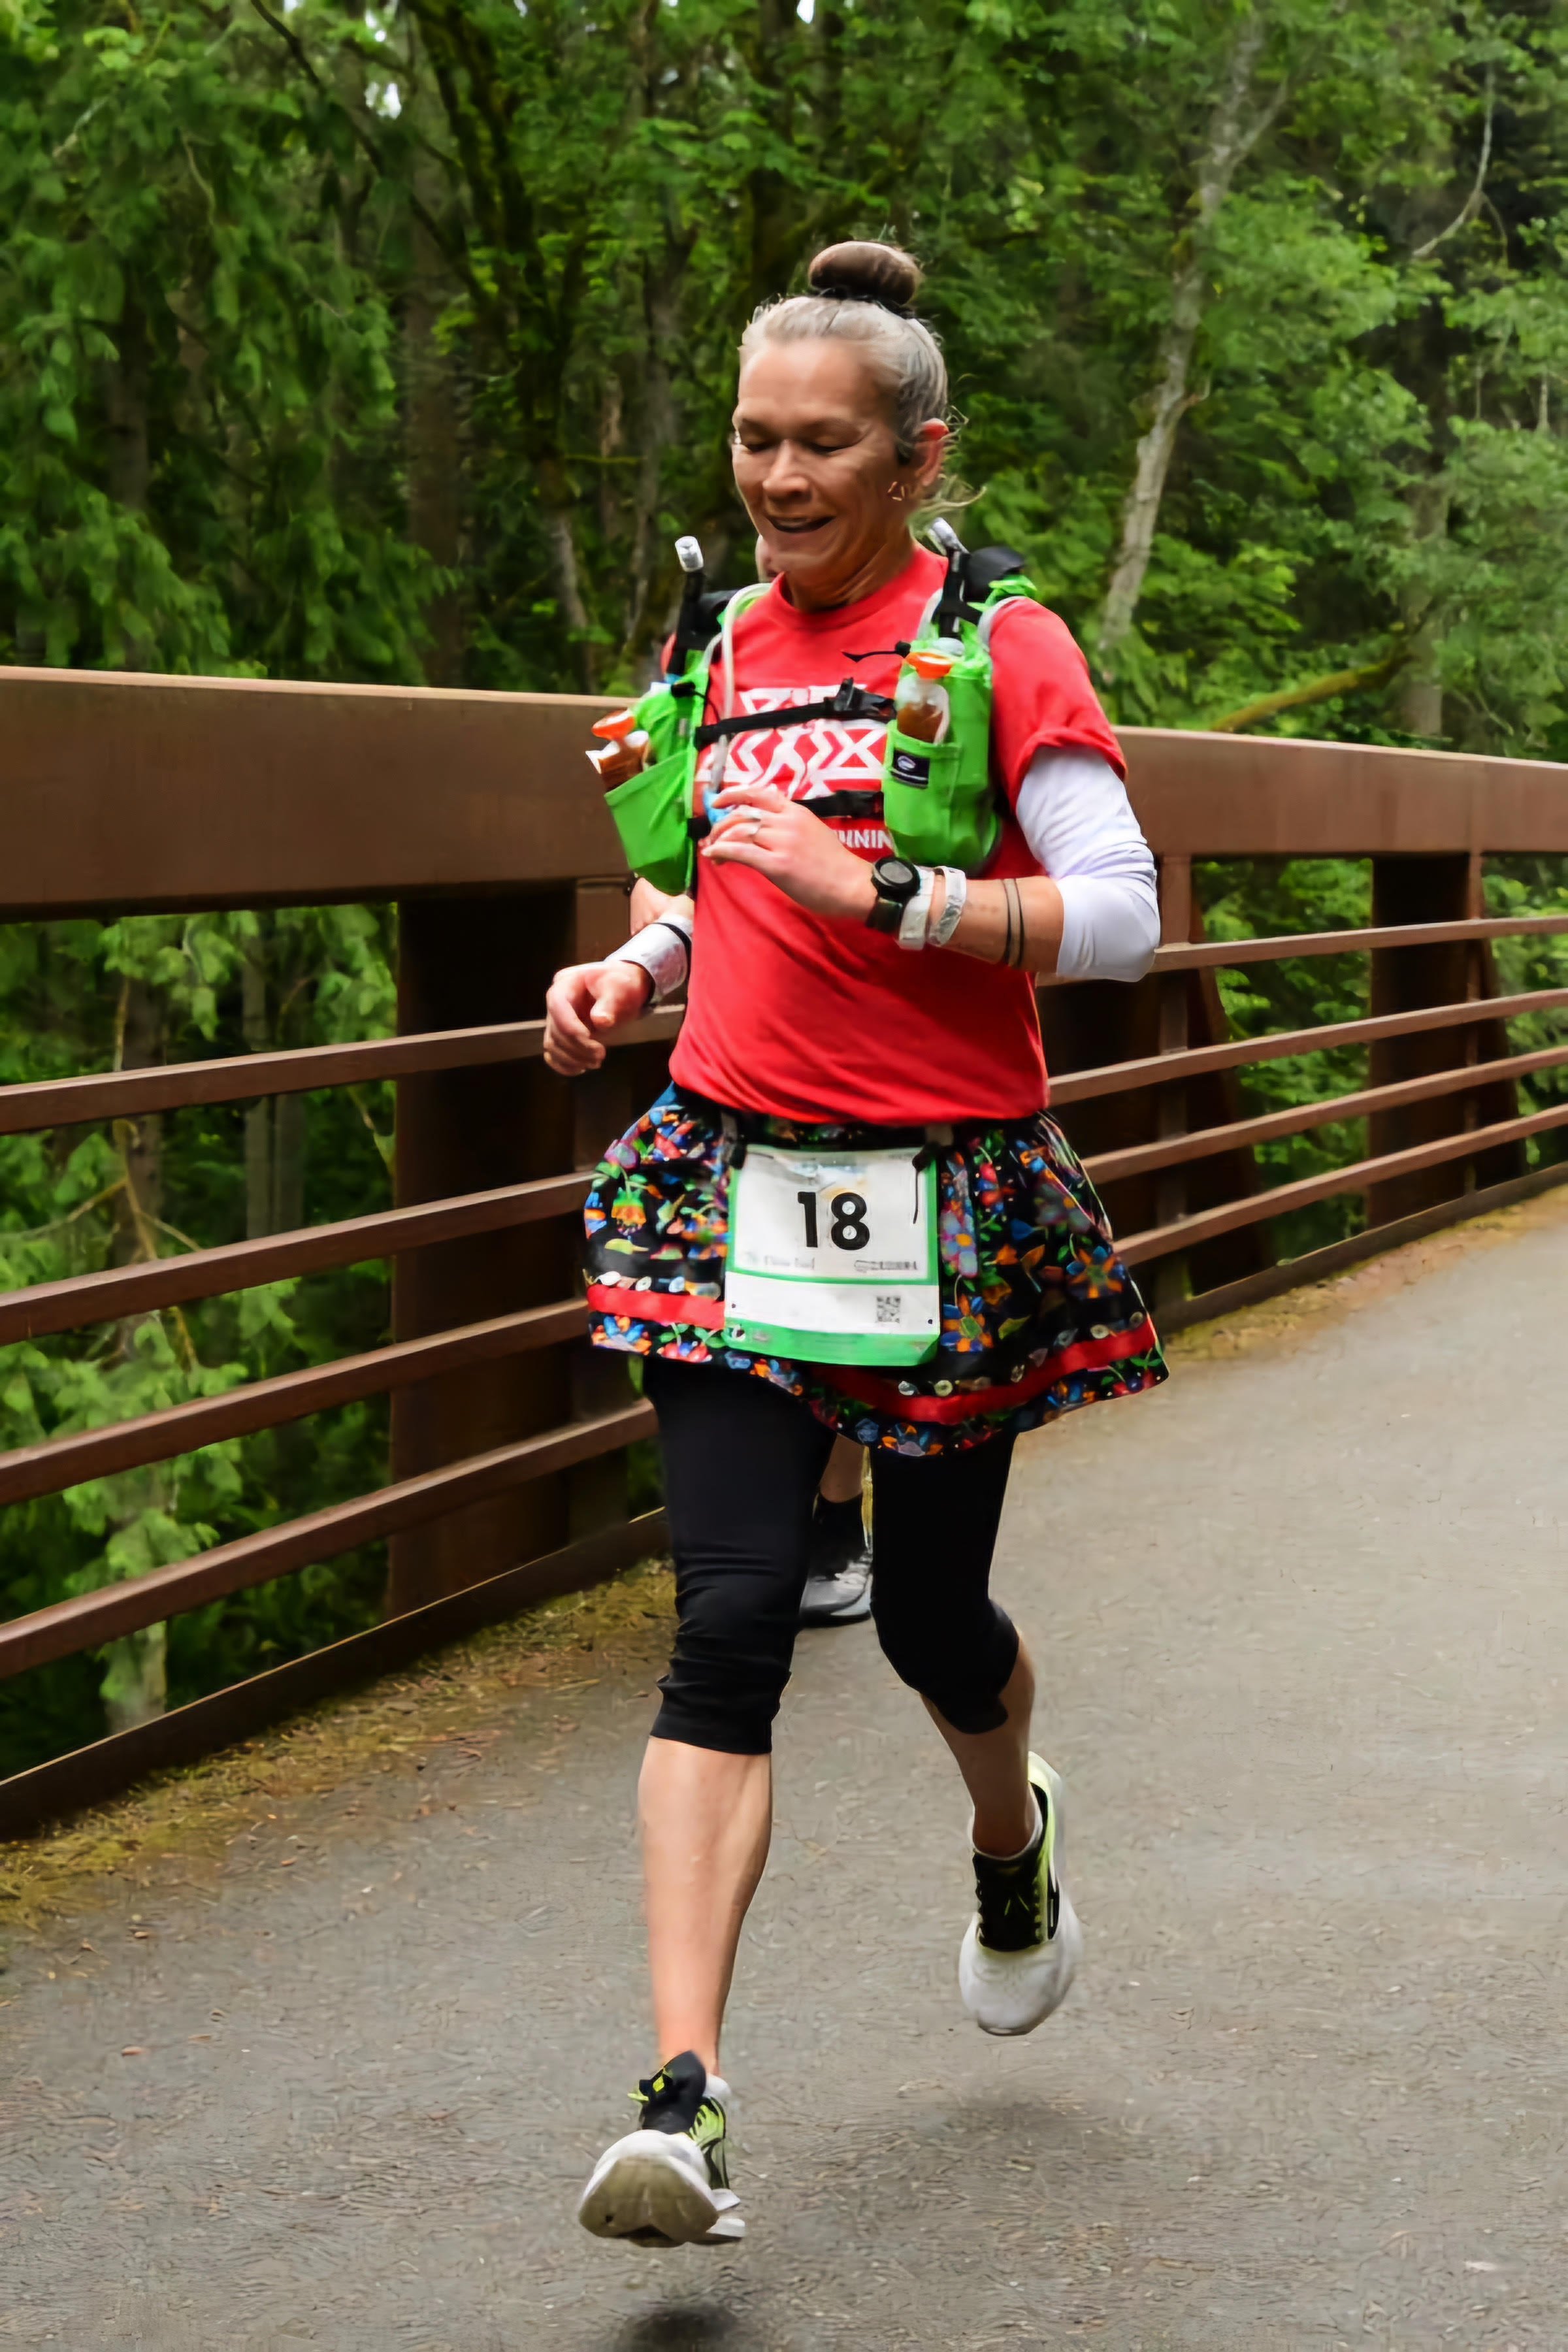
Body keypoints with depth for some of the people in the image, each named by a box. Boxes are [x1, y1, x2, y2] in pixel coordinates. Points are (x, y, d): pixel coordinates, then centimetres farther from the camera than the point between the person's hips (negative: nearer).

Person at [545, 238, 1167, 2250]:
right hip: (734, 1181, 3)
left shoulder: (998, 645, -5)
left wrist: (878, 891, -21)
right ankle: (683, 2102, -15)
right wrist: (639, 968, 5)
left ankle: (1012, 1847, 47)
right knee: (729, 1624, -10)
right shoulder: (737, 651, 11)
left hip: (944, 1195, -3)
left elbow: (1119, 918, -13)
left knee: (930, 1617, 10)